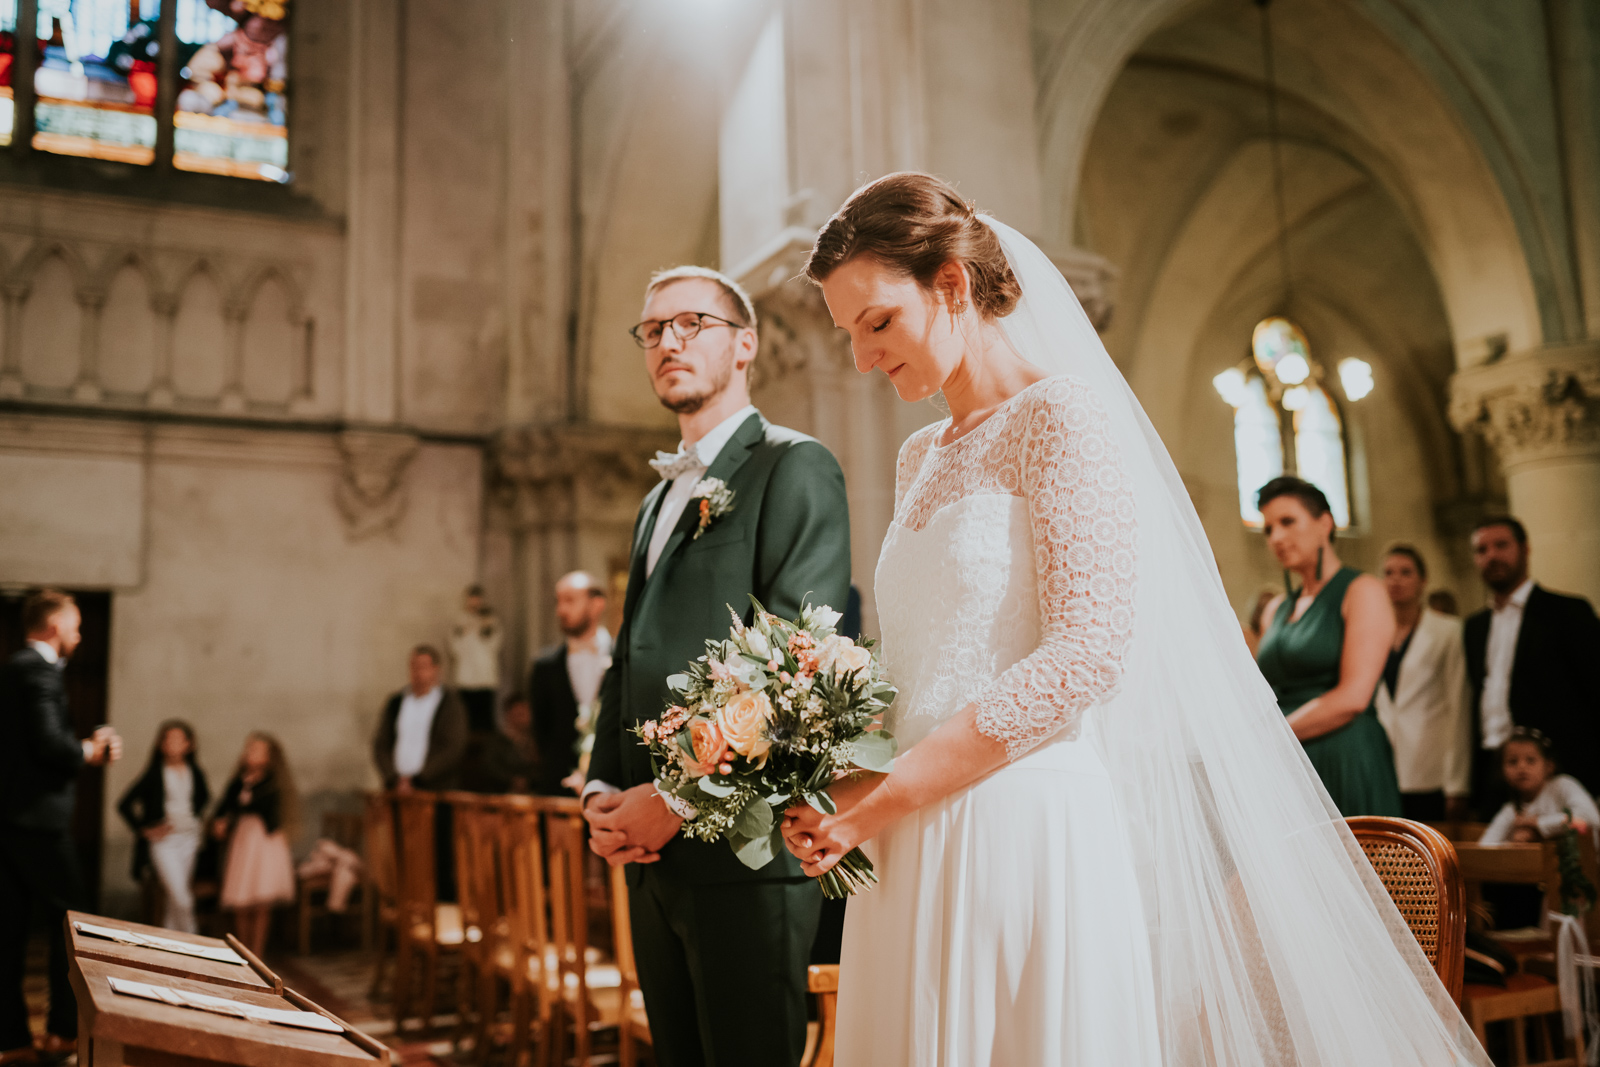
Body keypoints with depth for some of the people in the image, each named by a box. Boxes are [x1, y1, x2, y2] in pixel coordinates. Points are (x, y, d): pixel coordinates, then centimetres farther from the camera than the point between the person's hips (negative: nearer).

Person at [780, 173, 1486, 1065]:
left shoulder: (1061, 416, -7)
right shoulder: (921, 459, 16)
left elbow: (1088, 653, -17)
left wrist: (881, 799, -16)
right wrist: (843, 781, -1)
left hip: (1030, 833, -7)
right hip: (912, 853, 7)